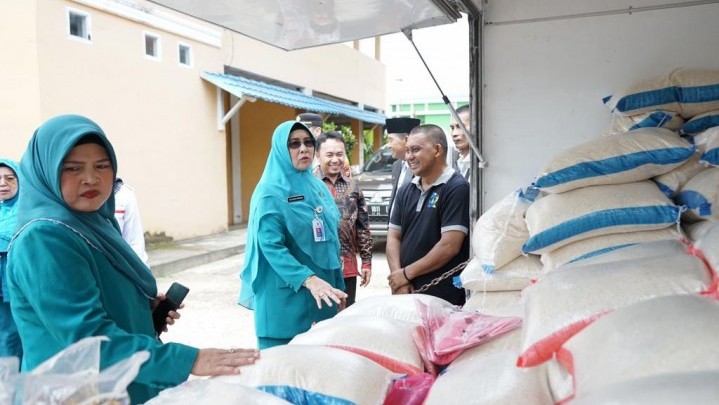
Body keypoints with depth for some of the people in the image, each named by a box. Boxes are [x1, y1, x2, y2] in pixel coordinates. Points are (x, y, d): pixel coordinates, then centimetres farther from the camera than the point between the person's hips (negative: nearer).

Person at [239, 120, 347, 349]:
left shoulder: (318, 187, 10)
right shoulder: (270, 193, -11)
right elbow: (271, 246, -20)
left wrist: (338, 287, 14)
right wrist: (308, 279, -32)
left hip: (322, 289, 7)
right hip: (286, 296, -6)